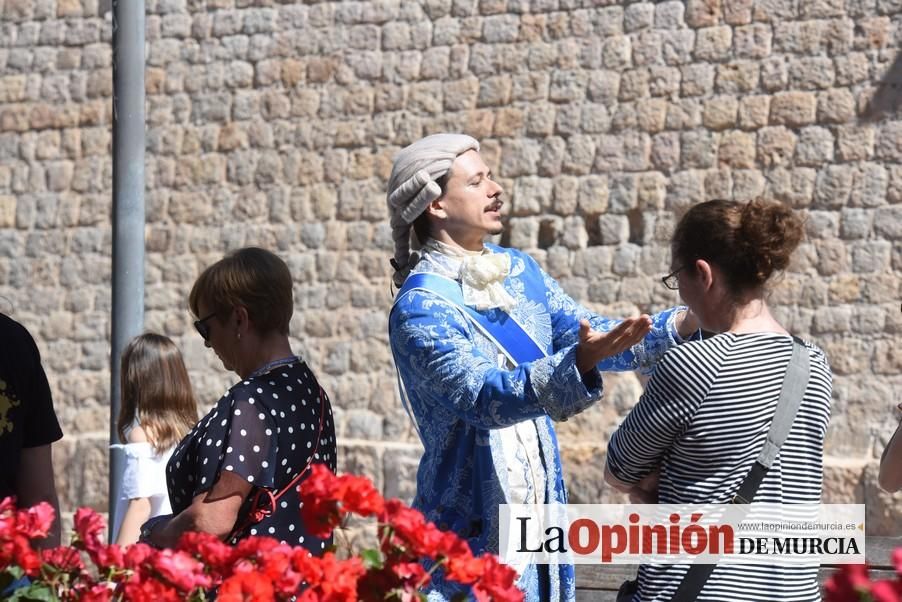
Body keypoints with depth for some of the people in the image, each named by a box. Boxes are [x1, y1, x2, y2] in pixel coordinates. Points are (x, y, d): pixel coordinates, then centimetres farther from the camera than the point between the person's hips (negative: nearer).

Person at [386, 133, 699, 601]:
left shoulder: (519, 270, 6)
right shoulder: (420, 308, -16)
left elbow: (594, 335, 10)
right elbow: (483, 396, -27)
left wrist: (687, 324, -5)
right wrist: (577, 364, -42)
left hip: (540, 511, 6)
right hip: (473, 531, -6)